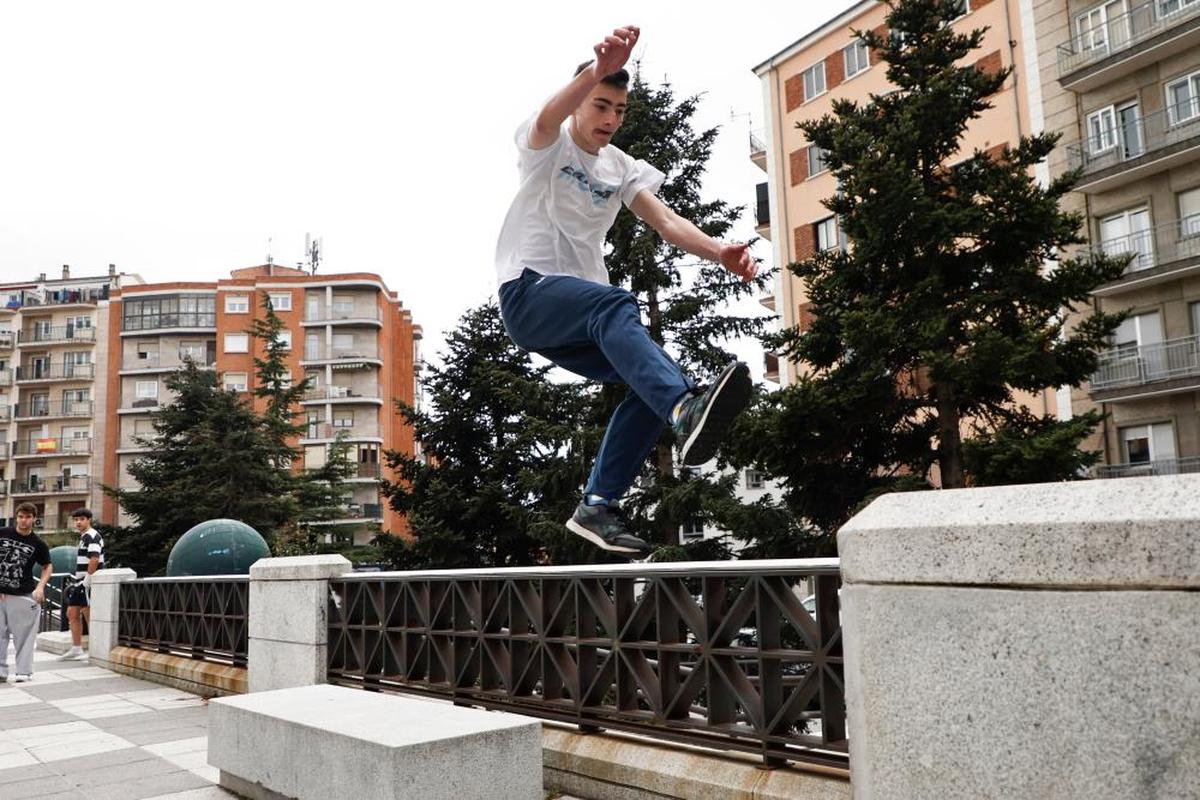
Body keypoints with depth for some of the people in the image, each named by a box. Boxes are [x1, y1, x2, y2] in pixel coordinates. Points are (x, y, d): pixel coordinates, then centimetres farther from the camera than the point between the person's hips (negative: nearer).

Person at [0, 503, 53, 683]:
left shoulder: (38, 543, 0)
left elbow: (48, 567, 10)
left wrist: (40, 587, -6)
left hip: (24, 596, -1)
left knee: (24, 634, 0)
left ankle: (24, 671, 8)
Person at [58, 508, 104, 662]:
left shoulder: (92, 536, -13)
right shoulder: (83, 537, 19)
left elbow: (94, 559, -23)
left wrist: (87, 581, -22)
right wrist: (76, 580, 19)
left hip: (88, 584, -10)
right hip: (80, 583, 10)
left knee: (89, 615, -6)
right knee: (72, 613, 13)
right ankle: (76, 650, 21)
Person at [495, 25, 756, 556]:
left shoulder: (623, 168, 17)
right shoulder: (547, 146, 2)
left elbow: (665, 222, 1)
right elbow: (547, 119, -25)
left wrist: (719, 251, -19)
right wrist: (599, 69, -44)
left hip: (584, 316, 6)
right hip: (529, 292, -6)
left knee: (653, 380, -14)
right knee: (616, 305, -35)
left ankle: (597, 508, -10)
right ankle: (686, 412, -59)